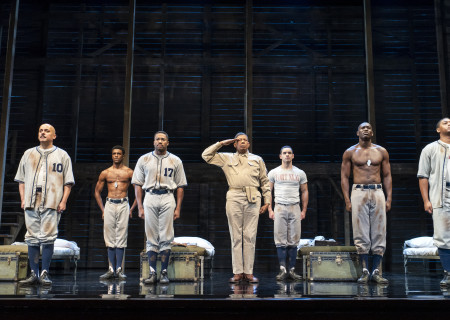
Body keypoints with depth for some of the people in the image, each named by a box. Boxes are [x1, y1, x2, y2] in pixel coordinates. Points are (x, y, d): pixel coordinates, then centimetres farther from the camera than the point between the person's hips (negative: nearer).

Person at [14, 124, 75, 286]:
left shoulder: (62, 155, 10)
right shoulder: (28, 154, 19)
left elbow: (68, 181, 5)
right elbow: (21, 179, 18)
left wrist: (63, 201, -5)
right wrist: (23, 199, 7)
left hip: (52, 204, -3)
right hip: (31, 204, 3)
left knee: (47, 239, -7)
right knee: (32, 239, 2)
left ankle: (44, 273, -2)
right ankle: (34, 274, 7)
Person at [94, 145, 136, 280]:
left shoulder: (129, 172, 4)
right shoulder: (105, 173, 10)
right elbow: (97, 191, 18)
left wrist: (132, 209, 2)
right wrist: (102, 209, 9)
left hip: (123, 205, -2)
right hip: (109, 205, 2)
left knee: (121, 238, -3)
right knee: (110, 239, 1)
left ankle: (119, 269, 1)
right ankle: (111, 269, 5)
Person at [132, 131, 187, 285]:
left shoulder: (175, 161, 10)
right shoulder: (144, 159, 11)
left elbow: (180, 186, 9)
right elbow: (138, 184, 9)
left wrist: (178, 208, 1)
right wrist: (140, 207, 1)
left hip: (167, 199, -1)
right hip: (150, 198, 1)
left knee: (166, 237, -2)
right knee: (151, 237, 1)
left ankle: (164, 272, 4)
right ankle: (152, 273, 4)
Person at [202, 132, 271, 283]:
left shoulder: (257, 159, 20)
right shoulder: (226, 158, 19)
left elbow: (265, 182, 17)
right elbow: (206, 155, 17)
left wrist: (267, 201, 9)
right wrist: (221, 143, 15)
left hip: (253, 198, 0)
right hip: (234, 197, 0)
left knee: (250, 236, -1)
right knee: (236, 236, 0)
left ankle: (248, 272, 3)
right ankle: (238, 272, 4)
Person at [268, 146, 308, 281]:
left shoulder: (300, 173, 10)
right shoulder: (274, 172, 7)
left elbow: (304, 191, 13)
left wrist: (304, 210, 5)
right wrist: (270, 210, -2)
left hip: (295, 208, 1)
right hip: (280, 208, -1)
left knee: (293, 241, 2)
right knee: (281, 241, -3)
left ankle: (292, 270, 8)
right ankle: (283, 269, -1)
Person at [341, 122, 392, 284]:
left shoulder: (381, 151, 13)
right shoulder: (350, 152, 8)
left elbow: (387, 176, 13)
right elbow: (344, 177, 6)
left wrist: (389, 198, 3)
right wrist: (347, 200, -4)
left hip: (378, 192, 2)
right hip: (359, 192, -2)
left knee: (379, 233, 0)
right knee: (361, 234, -3)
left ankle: (377, 271, 4)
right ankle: (365, 271, 2)